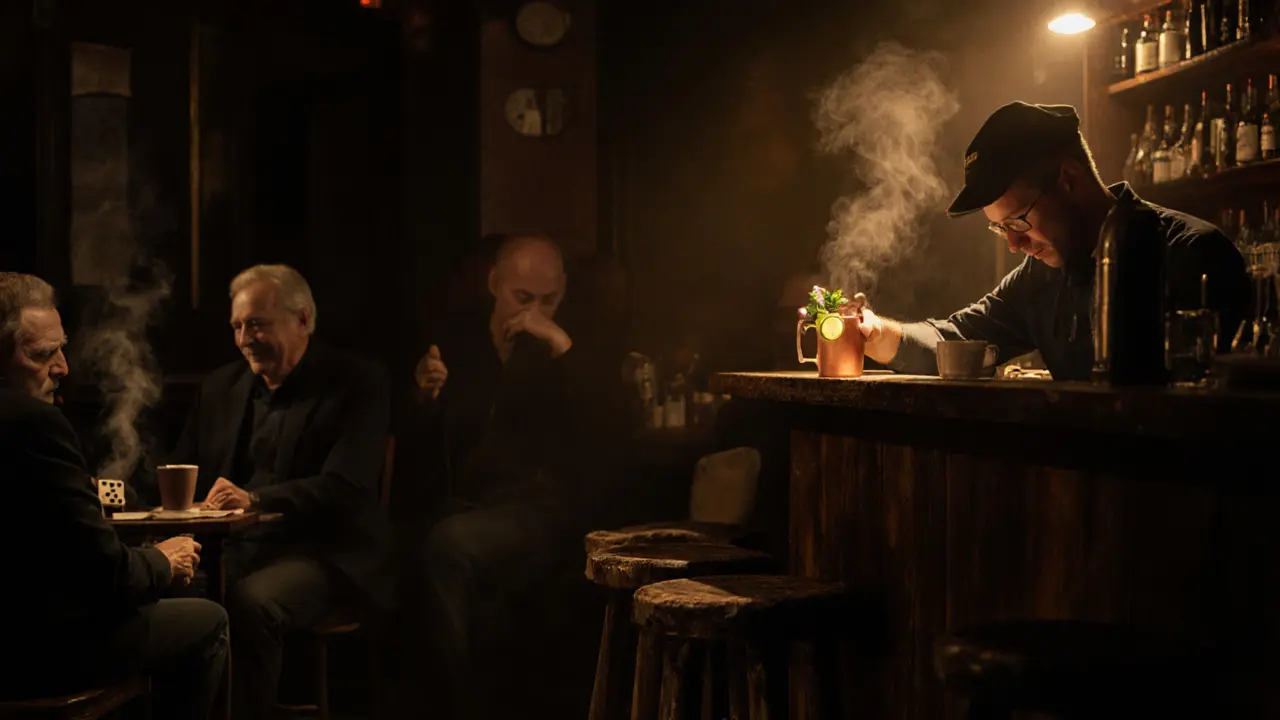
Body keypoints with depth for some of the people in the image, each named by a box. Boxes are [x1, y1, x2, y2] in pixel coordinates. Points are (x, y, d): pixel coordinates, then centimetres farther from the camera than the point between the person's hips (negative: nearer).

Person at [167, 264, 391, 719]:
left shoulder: (358, 384, -3)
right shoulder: (222, 385, 15)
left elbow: (346, 489, -14)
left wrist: (255, 500, -27)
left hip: (319, 552, -5)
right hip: (234, 547, 5)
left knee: (251, 602, -35)